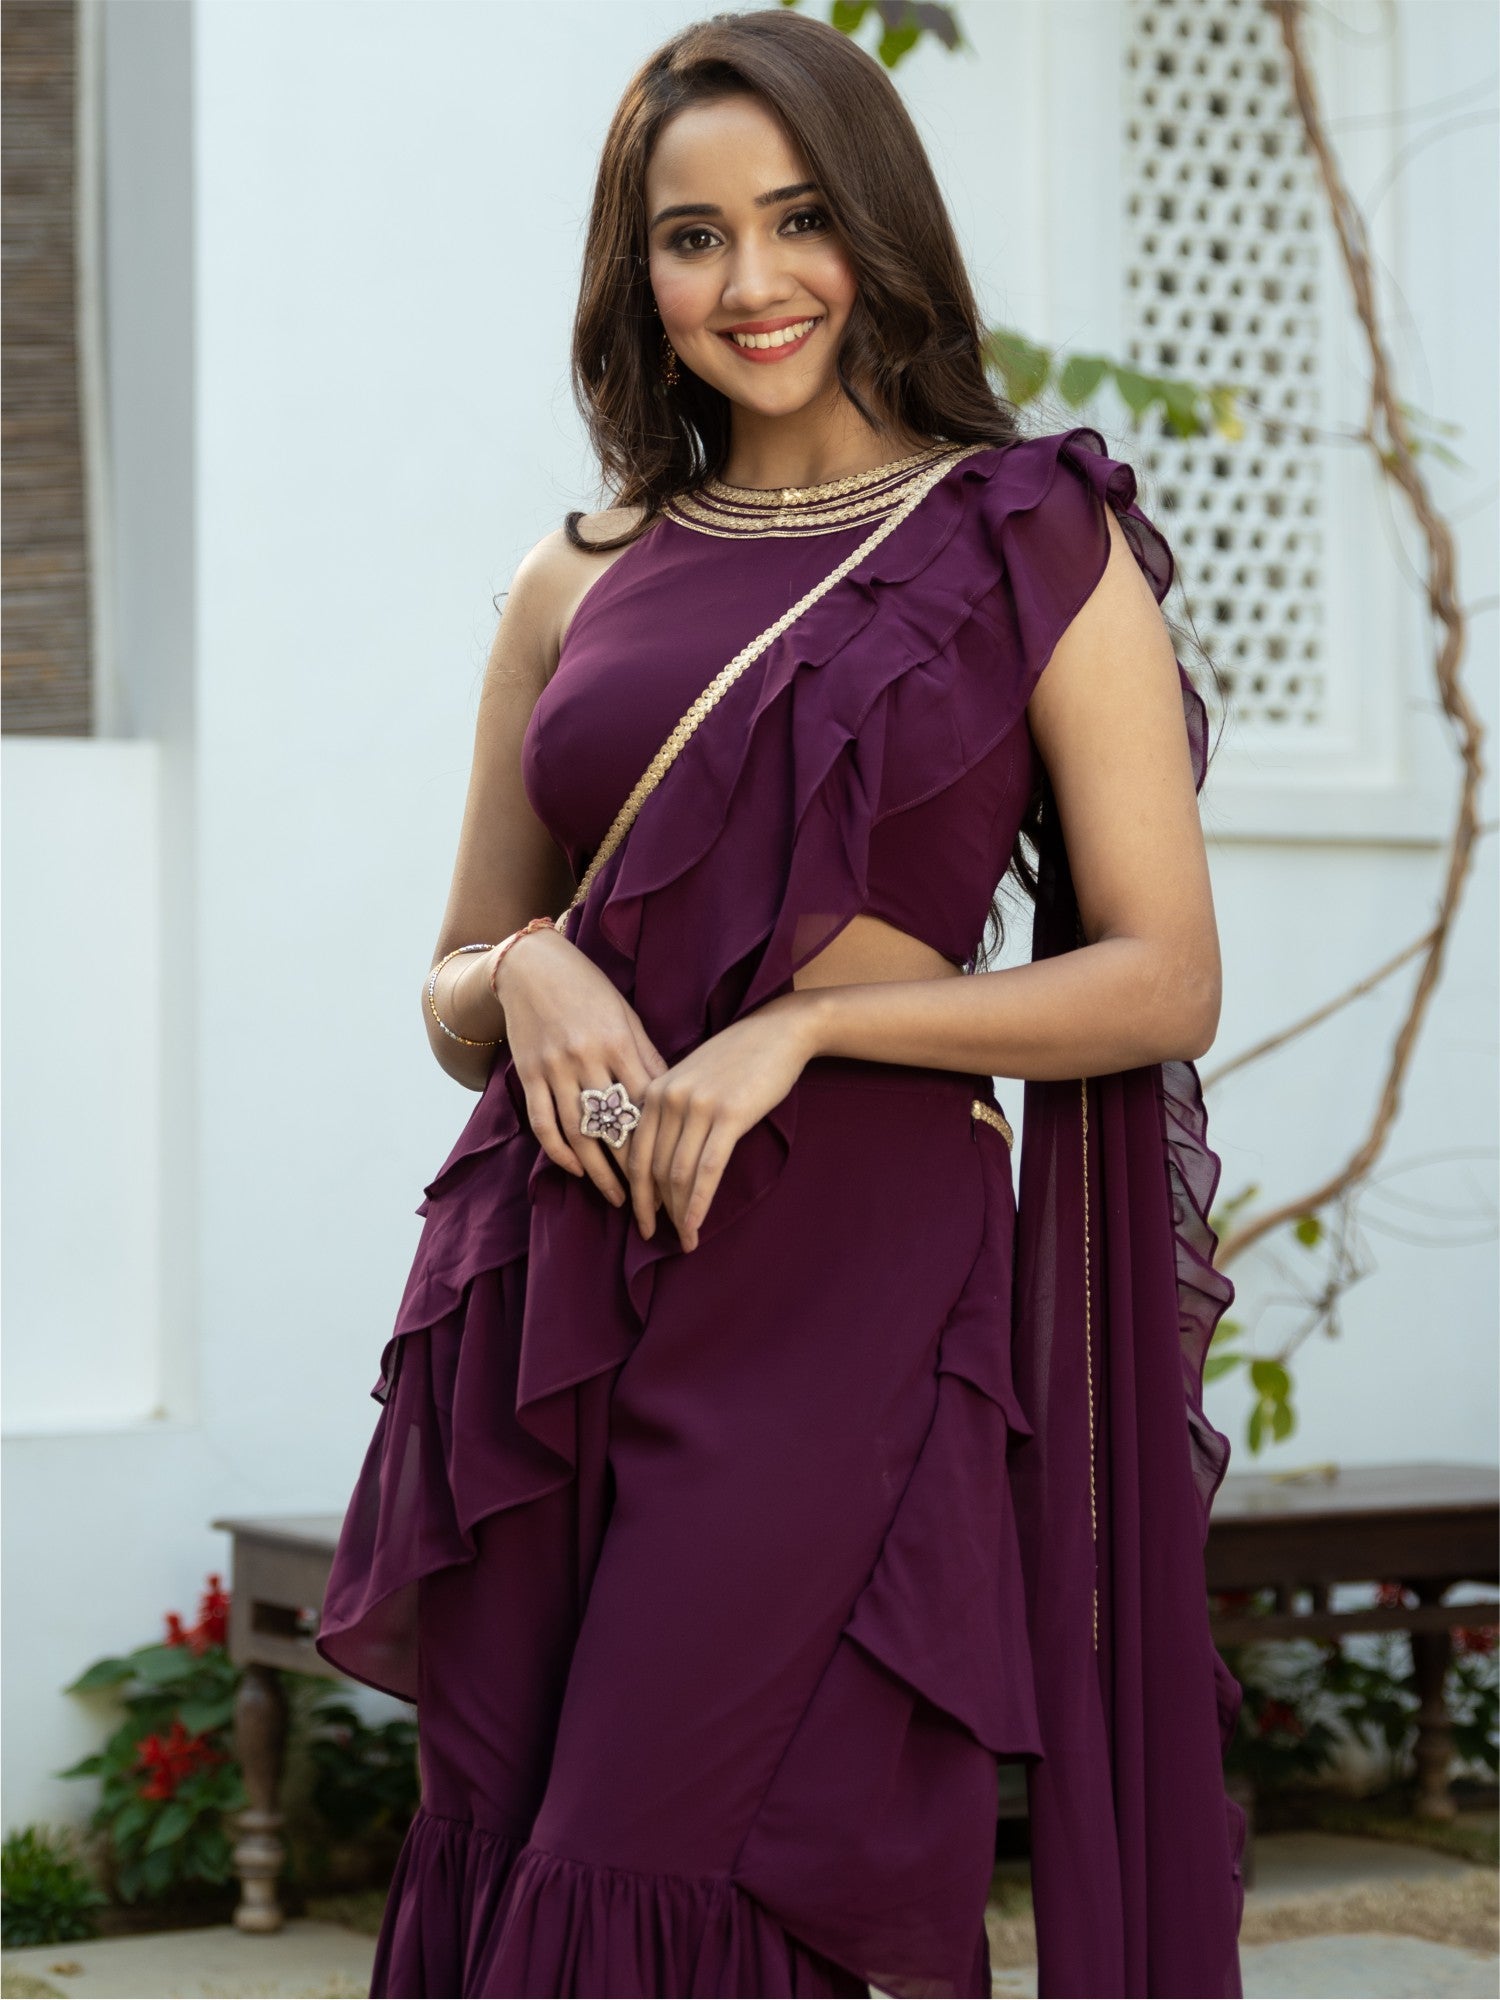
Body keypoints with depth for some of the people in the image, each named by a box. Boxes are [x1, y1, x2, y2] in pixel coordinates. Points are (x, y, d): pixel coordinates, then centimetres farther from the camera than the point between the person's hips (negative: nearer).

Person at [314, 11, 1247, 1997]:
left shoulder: (1036, 544, 3)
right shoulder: (576, 582, 14)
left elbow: (1166, 981, -2)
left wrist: (799, 1020, -13)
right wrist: (528, 973, -6)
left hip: (848, 1286, -4)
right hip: (560, 1297, 4)